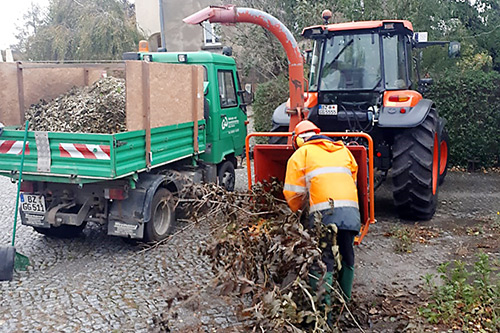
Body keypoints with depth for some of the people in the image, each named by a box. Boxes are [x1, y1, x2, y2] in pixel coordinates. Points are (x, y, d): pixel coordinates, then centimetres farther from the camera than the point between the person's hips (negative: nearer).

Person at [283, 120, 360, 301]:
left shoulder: (301, 154, 12)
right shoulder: (343, 150, 26)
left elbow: (293, 192, 8)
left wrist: (297, 211, 26)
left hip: (324, 212, -5)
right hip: (351, 211, 5)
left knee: (324, 261, -4)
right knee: (347, 259, 17)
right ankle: (345, 301, 27)